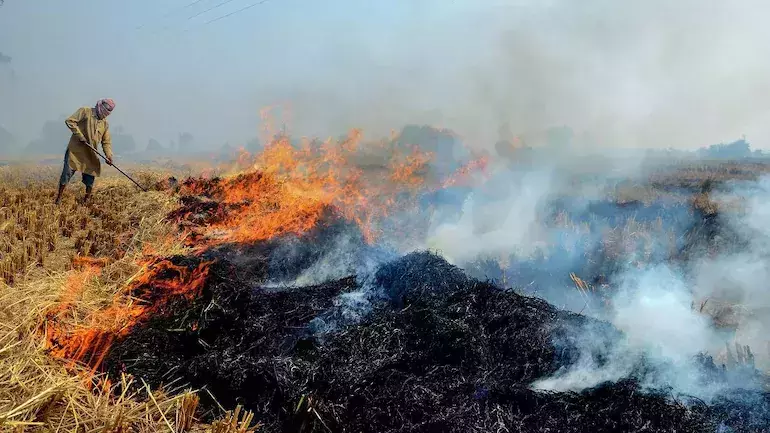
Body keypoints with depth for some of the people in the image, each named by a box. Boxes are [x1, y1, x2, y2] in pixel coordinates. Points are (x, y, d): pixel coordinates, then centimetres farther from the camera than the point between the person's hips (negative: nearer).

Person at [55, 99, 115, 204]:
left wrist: (109, 155, -3)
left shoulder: (105, 123, 12)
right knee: (67, 173, -5)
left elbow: (106, 141, 12)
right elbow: (69, 121, -11)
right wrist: (80, 135, -17)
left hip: (91, 155, 5)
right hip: (75, 150, -5)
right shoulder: (85, 111, -3)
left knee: (90, 177, 4)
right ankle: (59, 198, 6)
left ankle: (86, 201, 17)